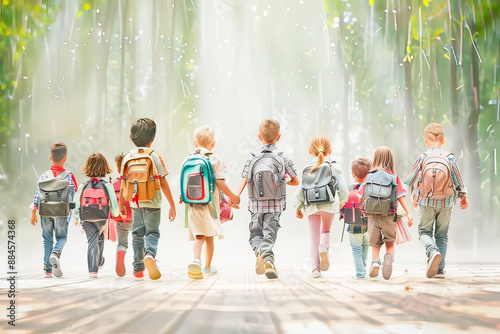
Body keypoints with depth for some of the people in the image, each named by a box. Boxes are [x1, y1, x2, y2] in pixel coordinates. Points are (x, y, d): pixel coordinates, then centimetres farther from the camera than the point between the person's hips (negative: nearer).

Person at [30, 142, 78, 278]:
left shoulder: (44, 176, 1)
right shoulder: (69, 176, -4)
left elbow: (37, 195, 2)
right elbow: (74, 195, -2)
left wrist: (34, 213, 10)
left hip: (45, 212, 2)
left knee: (47, 240, 11)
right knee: (62, 237, 11)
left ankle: (48, 269, 8)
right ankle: (55, 254, -21)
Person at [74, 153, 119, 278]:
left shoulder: (82, 187, -5)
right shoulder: (107, 186, -9)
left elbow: (76, 207, -2)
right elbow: (114, 206, -7)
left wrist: (77, 218, 16)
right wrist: (116, 214, 16)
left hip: (86, 220, 0)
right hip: (101, 220, 1)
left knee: (92, 241, 2)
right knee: (100, 238, 25)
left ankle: (93, 270, -13)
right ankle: (99, 262, 42)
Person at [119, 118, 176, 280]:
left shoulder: (128, 158, 4)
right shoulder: (155, 157, -6)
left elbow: (123, 184, 6)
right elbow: (163, 183, -7)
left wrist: (121, 205, 16)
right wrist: (172, 205, -2)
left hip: (135, 203, 3)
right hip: (152, 203, -3)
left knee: (138, 234, 13)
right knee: (152, 233, 2)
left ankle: (138, 269, 17)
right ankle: (149, 255, -28)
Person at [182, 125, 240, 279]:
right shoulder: (215, 159, -4)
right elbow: (220, 183, -10)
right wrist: (232, 197, 1)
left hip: (192, 204, 2)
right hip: (209, 203, -2)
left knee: (198, 236, 0)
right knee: (209, 236, 10)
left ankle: (196, 261, -25)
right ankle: (207, 266, 20)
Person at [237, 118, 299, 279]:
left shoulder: (252, 158, -2)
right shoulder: (283, 158, -2)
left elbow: (243, 181, -7)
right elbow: (296, 181, 3)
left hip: (256, 205, 1)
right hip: (275, 205, -1)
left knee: (255, 233, 12)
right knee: (269, 234, 3)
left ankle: (259, 251, -18)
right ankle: (268, 258, -21)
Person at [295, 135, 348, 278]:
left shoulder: (307, 169, 3)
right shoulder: (333, 167, -1)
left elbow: (300, 192, 0)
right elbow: (343, 188, -3)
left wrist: (298, 208, 12)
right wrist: (342, 201, 17)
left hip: (311, 206, 1)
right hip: (329, 205, -1)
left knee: (314, 236, 7)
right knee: (325, 230, 21)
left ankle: (315, 268, -1)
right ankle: (324, 249, -12)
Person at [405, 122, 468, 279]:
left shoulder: (422, 158, -8)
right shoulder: (450, 158, -6)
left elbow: (408, 182, -1)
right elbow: (459, 183, -1)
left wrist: (415, 199, 18)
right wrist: (463, 198, 18)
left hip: (426, 203, -1)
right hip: (446, 203, 1)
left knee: (424, 232, 13)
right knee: (442, 235, 14)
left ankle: (433, 252, -18)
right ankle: (440, 269, 8)